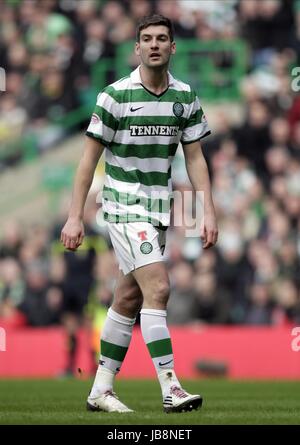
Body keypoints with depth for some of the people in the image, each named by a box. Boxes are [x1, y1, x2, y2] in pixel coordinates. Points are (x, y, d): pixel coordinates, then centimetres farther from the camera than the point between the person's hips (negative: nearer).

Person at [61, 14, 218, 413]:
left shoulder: (185, 97, 4)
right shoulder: (116, 95, -10)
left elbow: (195, 157, 9)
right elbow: (90, 158, -6)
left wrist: (209, 213, 0)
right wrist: (75, 217, -9)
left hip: (159, 210, 5)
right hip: (124, 206, -5)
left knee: (128, 300, 9)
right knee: (157, 289, -18)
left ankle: (101, 390, 16)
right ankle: (171, 389, -19)